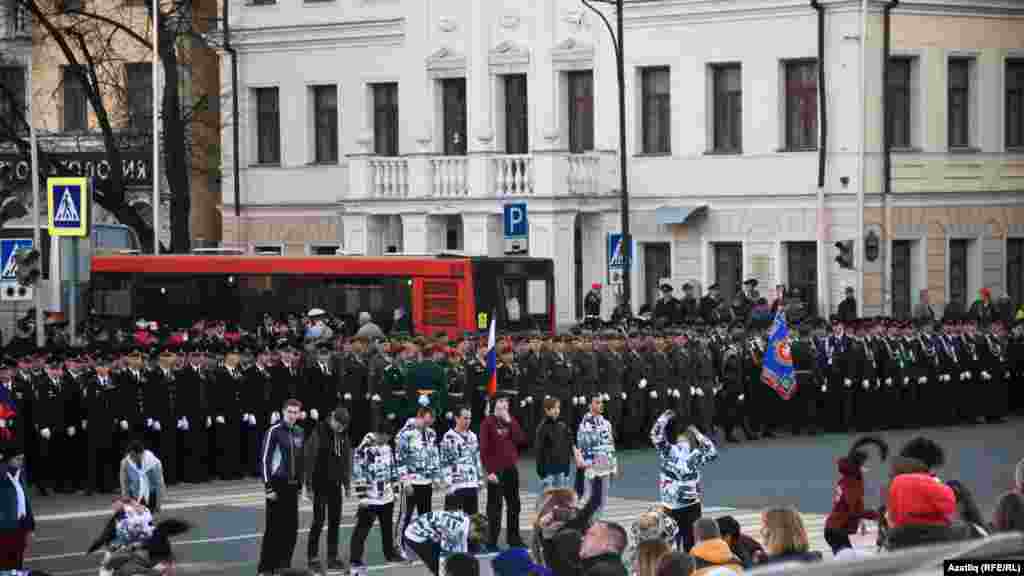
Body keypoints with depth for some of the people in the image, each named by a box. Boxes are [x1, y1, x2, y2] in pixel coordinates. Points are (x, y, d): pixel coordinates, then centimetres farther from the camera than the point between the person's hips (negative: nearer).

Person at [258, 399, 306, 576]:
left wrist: (300, 484, 14)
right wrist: (268, 487, -15)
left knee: (291, 528, 7)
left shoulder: (299, 433, 10)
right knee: (274, 528, -6)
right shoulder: (274, 431, -10)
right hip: (277, 485, -6)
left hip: (292, 486, 6)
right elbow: (265, 459, -11)